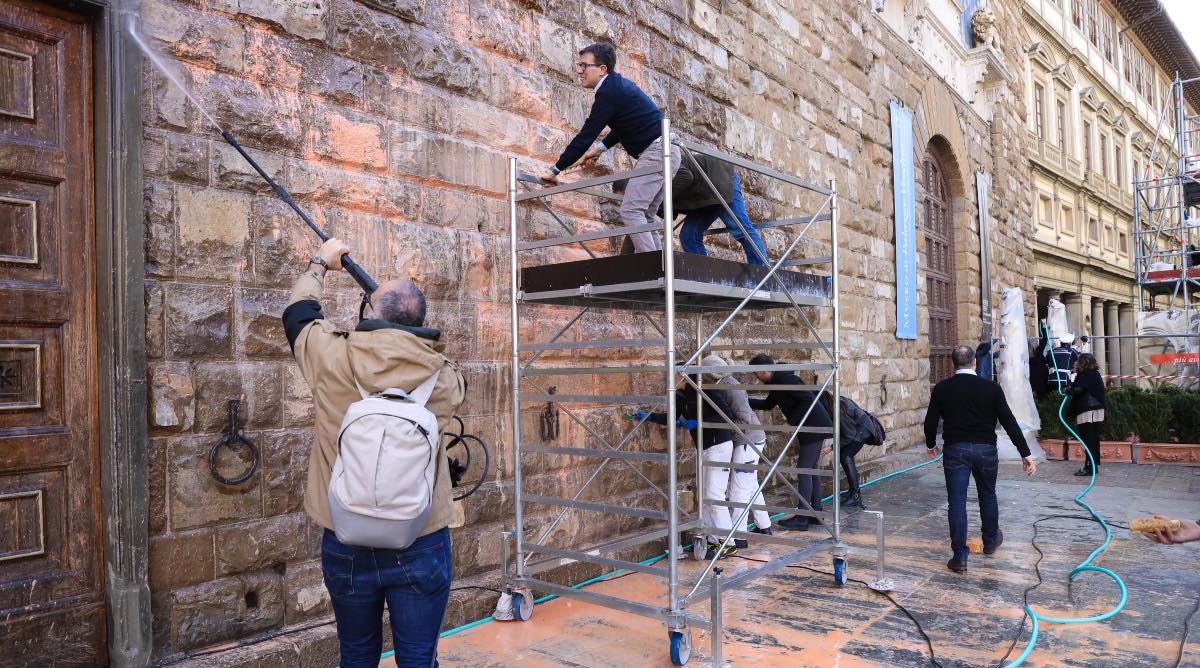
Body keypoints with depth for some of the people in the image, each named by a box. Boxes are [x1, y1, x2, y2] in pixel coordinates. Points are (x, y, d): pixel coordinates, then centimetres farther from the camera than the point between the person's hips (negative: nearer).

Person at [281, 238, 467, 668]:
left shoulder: (332, 359, -10)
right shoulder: (443, 378, -8)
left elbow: (298, 312, 11)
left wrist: (321, 263, 27)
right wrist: (411, 335, 27)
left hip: (346, 547, 1)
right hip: (421, 547, 0)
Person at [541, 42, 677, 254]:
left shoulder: (609, 92, -14)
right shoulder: (617, 84, 16)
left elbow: (585, 137, -15)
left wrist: (555, 170, -9)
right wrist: (600, 148, 21)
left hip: (656, 151, -10)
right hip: (663, 152, 10)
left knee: (630, 211, -14)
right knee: (643, 216, 10)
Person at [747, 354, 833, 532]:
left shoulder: (786, 379, -18)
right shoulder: (777, 382, 14)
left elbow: (809, 400, -24)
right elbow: (768, 404, 27)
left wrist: (792, 419, -17)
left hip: (815, 429, -10)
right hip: (811, 429, 10)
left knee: (804, 471, -8)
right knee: (810, 470, 14)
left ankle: (801, 518, -6)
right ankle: (815, 512, 21)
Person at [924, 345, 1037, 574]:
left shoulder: (941, 389, -4)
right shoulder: (992, 388, -4)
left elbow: (931, 422, 0)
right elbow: (1009, 422, -6)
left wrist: (931, 444, 19)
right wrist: (1025, 454, -2)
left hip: (955, 450, -1)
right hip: (985, 449, 1)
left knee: (957, 502, 1)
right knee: (987, 496, 21)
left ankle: (960, 557, 0)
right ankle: (991, 541, 41)